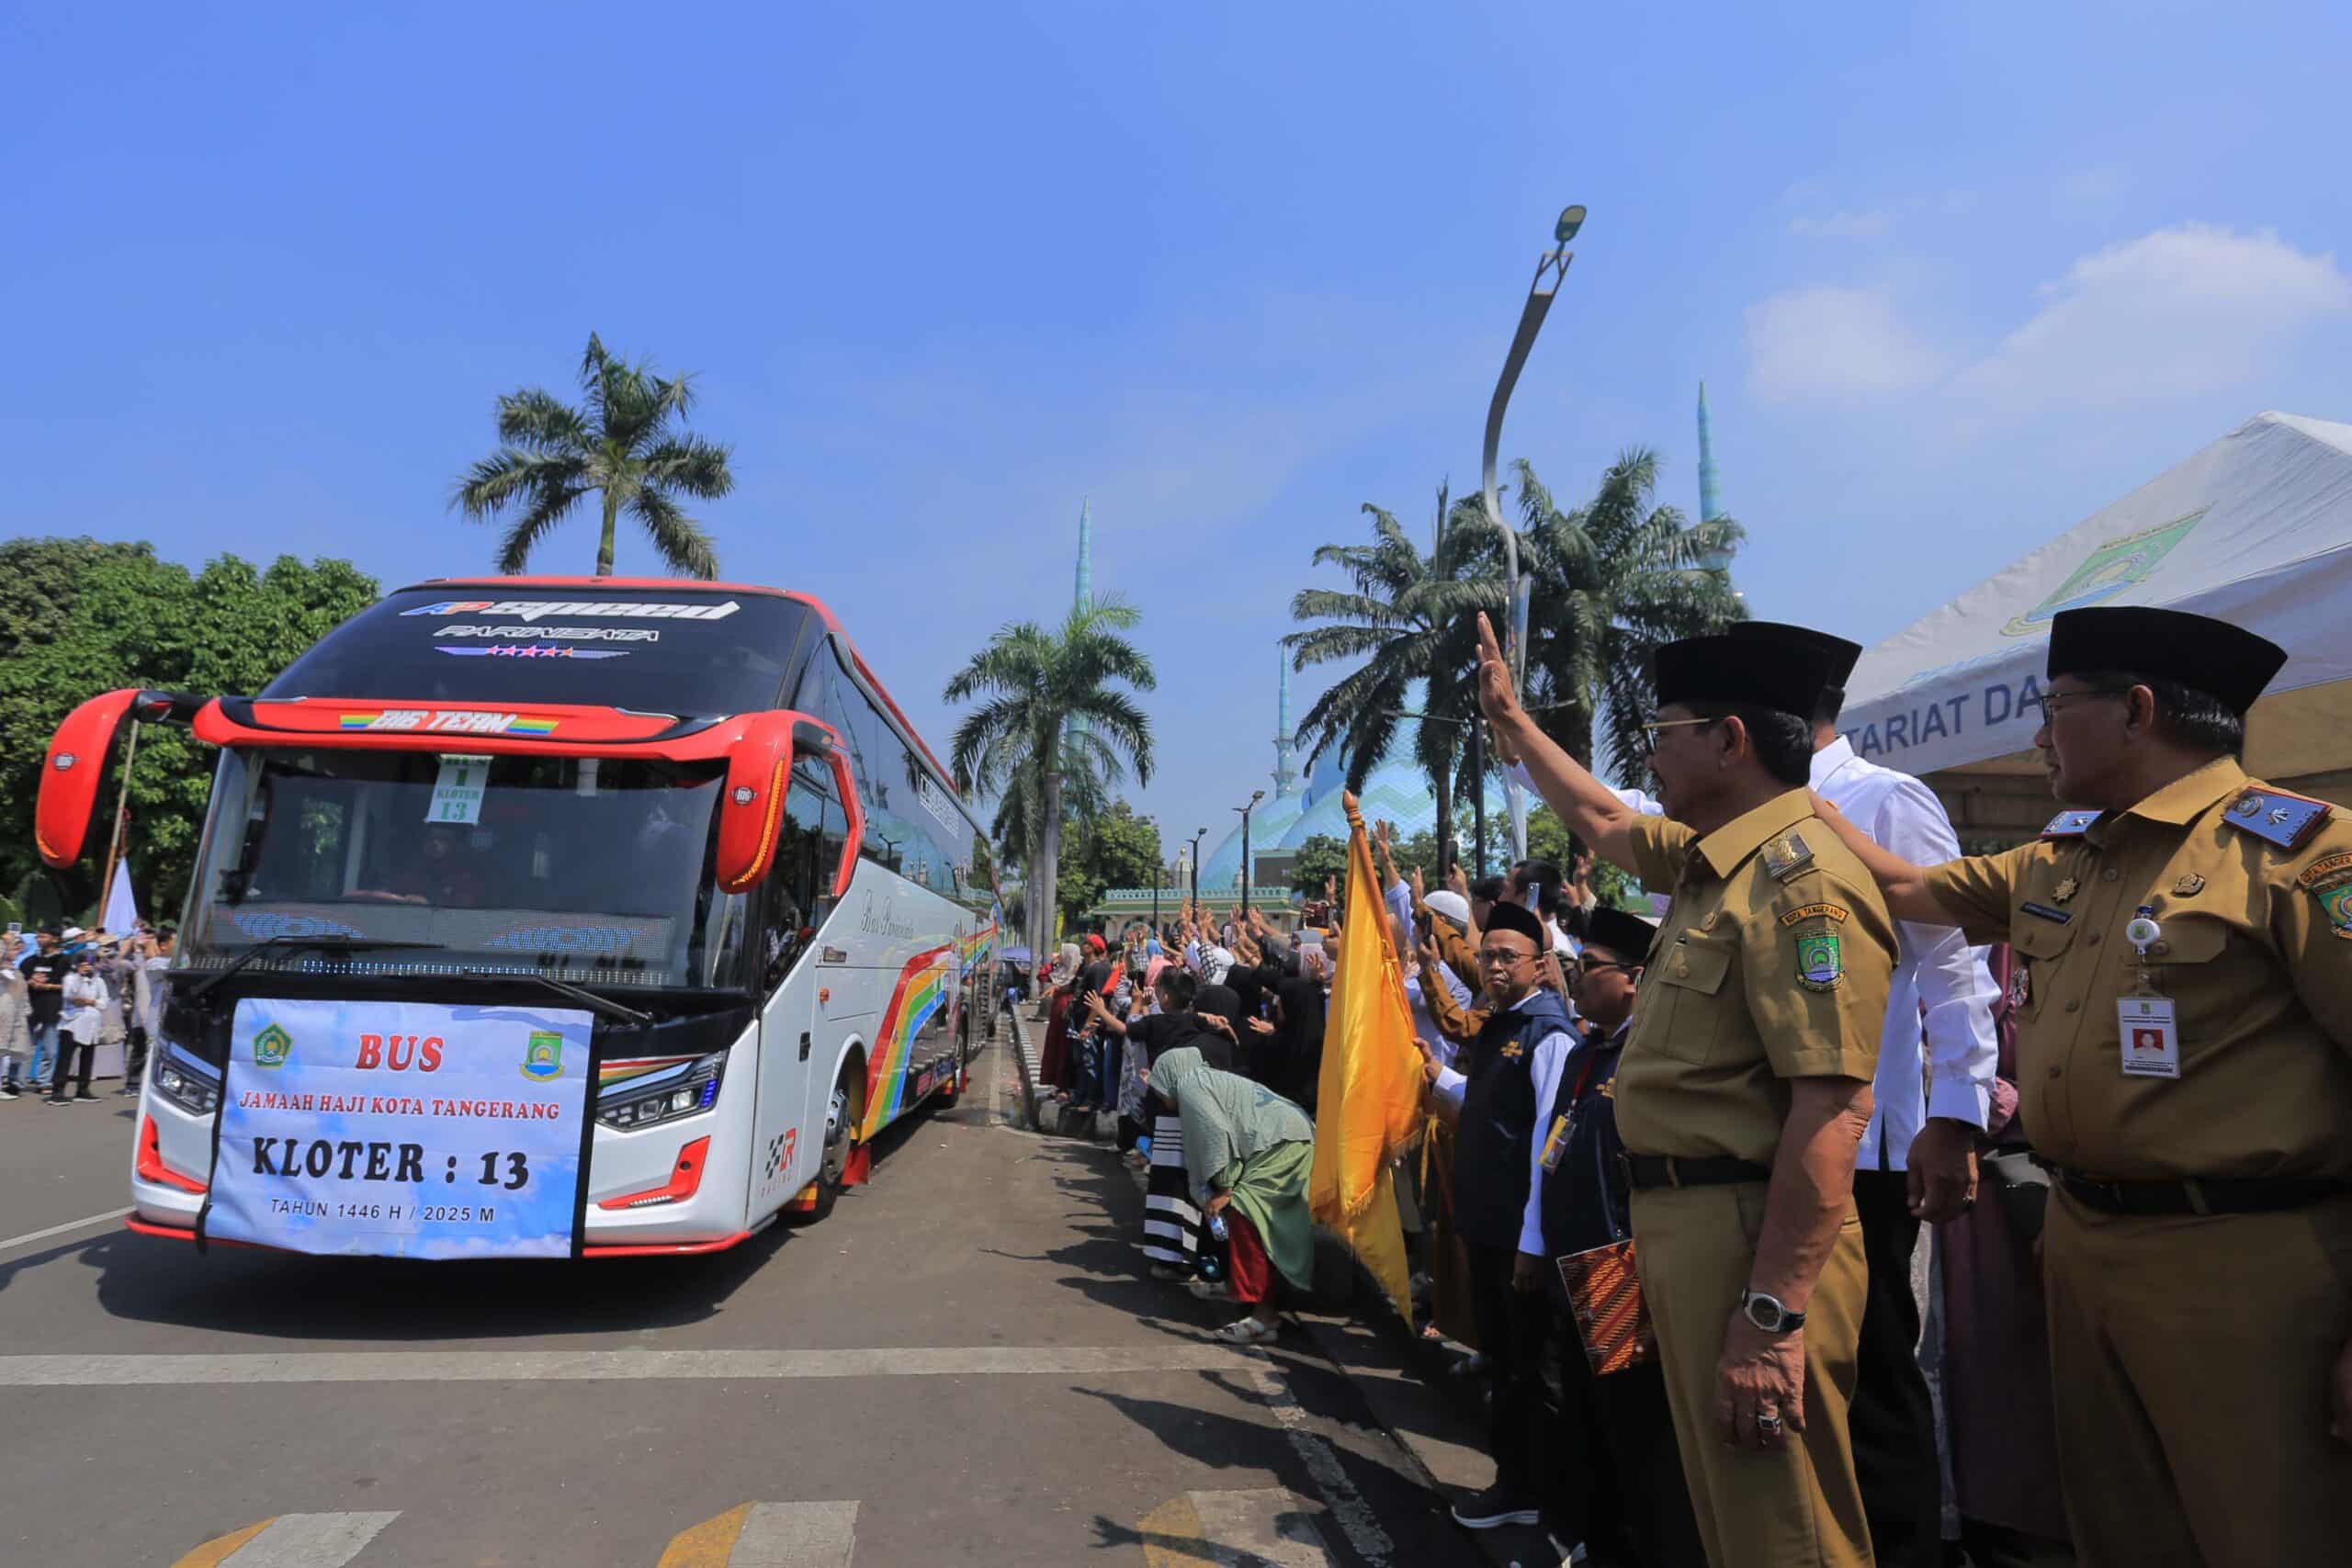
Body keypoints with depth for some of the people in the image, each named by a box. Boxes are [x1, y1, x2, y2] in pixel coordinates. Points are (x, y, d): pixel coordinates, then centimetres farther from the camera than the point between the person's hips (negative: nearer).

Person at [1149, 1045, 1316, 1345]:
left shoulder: (1189, 1084, 1)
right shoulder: (1210, 1080, 28)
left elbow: (1216, 1134, -10)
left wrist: (1224, 1189, -4)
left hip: (1279, 1142, -10)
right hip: (1296, 1140, 10)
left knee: (1243, 1217, -11)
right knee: (1269, 1228, 12)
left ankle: (1263, 1317, -12)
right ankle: (1271, 1308, 17)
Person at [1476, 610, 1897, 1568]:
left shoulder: (1797, 877, -20)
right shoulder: (1717, 859, 10)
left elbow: (1831, 1109, -26)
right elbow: (1605, 824, 29)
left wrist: (1773, 1318, -27)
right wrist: (1509, 718, 35)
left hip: (1750, 1236, -10)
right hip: (1687, 1221, 10)